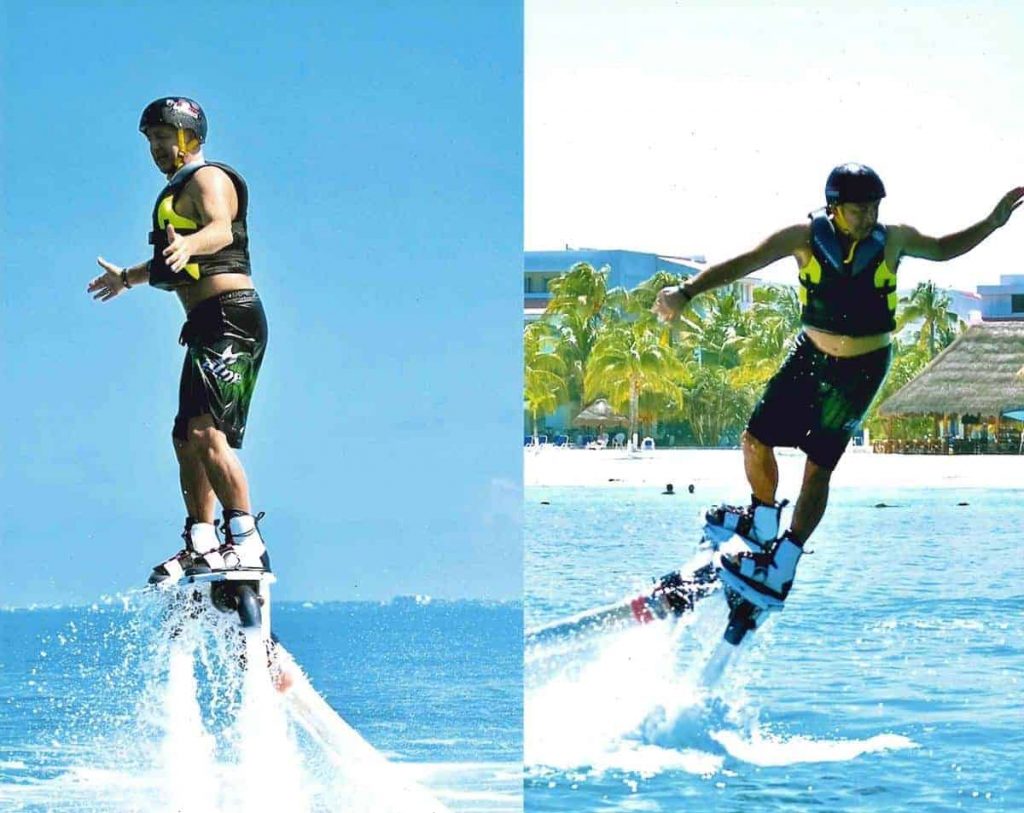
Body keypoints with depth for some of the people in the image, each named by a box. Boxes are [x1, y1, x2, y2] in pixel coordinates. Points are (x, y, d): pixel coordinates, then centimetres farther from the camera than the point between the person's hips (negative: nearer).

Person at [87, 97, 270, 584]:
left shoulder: (208, 179, -6)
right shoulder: (179, 191, 24)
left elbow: (221, 230, -29)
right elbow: (173, 266, 42)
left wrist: (188, 244, -50)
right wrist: (129, 278, 57)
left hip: (230, 316, -11)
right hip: (207, 326, 11)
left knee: (206, 432, -22)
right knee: (187, 438, 14)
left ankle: (247, 543, -26)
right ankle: (201, 544, 22)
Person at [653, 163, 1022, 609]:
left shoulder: (893, 241, -12)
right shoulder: (805, 238, -14)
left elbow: (944, 249, 7)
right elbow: (743, 263, -21)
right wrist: (687, 291, -33)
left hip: (862, 368, -2)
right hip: (810, 355, 2)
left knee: (818, 467, -4)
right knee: (756, 440, 5)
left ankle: (782, 569, 2)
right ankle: (763, 527, 31)